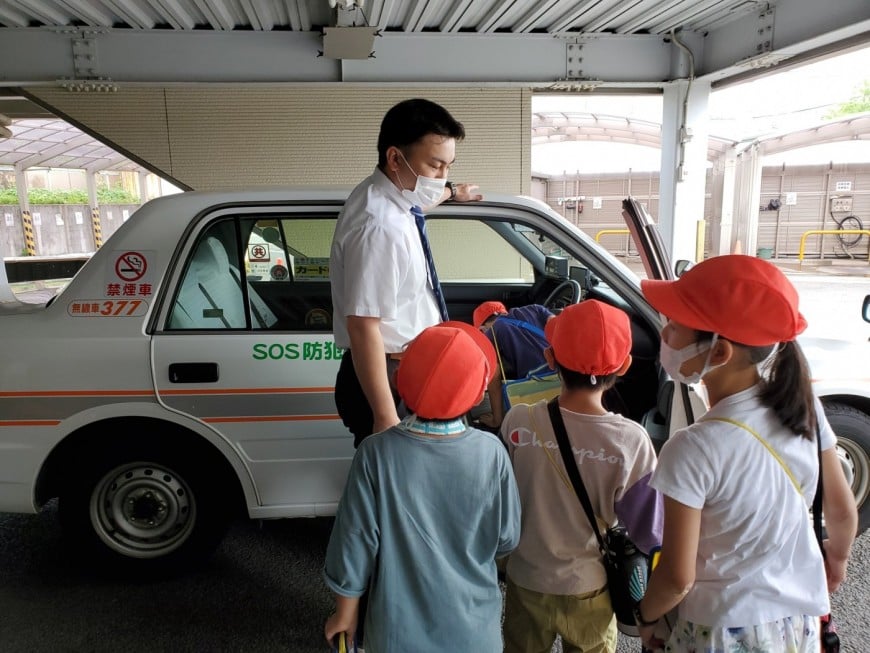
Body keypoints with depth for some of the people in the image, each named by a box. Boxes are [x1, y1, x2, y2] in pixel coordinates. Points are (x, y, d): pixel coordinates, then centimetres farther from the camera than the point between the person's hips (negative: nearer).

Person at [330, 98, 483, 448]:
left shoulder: (391, 195, 3)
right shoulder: (379, 226, -27)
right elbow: (363, 328, -29)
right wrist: (385, 417, -27)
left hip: (405, 373, 9)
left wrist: (453, 192, 49)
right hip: (385, 381, -9)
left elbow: (418, 199, 30)